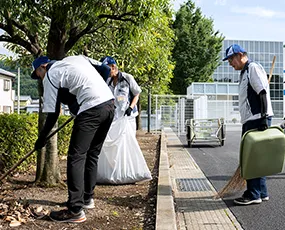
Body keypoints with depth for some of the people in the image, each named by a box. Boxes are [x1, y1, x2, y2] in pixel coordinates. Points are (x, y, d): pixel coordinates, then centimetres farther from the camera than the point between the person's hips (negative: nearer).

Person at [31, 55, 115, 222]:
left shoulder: (50, 75, 5)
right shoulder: (77, 58, 24)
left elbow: (53, 113, 1)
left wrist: (42, 138, 12)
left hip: (92, 108, -8)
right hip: (109, 103, 8)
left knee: (76, 157, -3)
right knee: (92, 154, 18)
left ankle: (76, 211, -4)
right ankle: (87, 198, 29)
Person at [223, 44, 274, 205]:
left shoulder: (253, 68, -6)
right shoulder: (244, 72, 23)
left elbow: (263, 93, -16)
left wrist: (263, 118, -23)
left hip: (257, 119, -10)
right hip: (250, 121, 10)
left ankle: (254, 195, -2)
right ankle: (262, 192, 19)